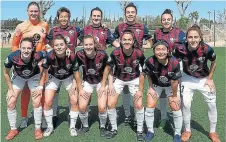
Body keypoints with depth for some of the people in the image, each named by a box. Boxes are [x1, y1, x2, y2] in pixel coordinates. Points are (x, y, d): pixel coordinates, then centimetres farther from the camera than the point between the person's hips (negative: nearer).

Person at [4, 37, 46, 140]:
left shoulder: (38, 56, -38)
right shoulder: (12, 57, -35)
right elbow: (6, 73, -13)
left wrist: (41, 86, -17)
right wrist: (10, 89, -8)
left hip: (34, 76, -1)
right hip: (18, 77, 1)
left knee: (37, 103, -9)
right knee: (10, 103, -2)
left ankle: (38, 129, 12)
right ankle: (13, 129, 19)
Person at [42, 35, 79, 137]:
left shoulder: (72, 56, -31)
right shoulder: (49, 56, -32)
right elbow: (45, 71, -14)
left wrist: (74, 85, -18)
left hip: (69, 78, 0)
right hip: (54, 78, 0)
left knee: (74, 101, -8)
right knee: (47, 102, -10)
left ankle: (72, 127, 14)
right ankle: (50, 127, 14)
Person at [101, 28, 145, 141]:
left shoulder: (139, 54, -25)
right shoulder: (115, 53, -24)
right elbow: (108, 68, -7)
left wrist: (141, 89, -11)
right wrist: (103, 86, -6)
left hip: (134, 80, -1)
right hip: (119, 79, 1)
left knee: (139, 105, -9)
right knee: (110, 104, -5)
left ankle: (139, 131, 14)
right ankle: (114, 129, 18)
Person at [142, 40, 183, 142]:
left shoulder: (174, 63, -34)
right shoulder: (150, 61, -32)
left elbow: (174, 82, -22)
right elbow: (148, 75, -11)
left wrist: (174, 95, -11)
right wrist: (151, 88, -6)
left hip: (171, 86, -1)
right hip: (156, 84, 1)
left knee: (176, 108, -3)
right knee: (150, 107, -1)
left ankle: (177, 134, 19)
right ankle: (150, 131, 22)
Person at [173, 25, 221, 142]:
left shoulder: (207, 49, -29)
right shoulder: (180, 49, -29)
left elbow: (213, 63, -8)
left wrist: (210, 78, -5)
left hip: (204, 79, 0)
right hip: (188, 78, 0)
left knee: (212, 105, 4)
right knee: (185, 104, -4)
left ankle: (212, 132, 26)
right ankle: (187, 131, 18)